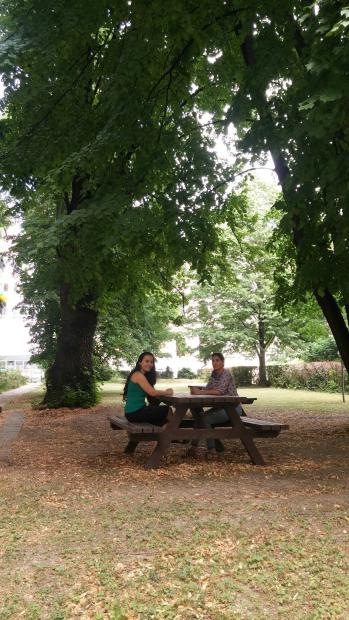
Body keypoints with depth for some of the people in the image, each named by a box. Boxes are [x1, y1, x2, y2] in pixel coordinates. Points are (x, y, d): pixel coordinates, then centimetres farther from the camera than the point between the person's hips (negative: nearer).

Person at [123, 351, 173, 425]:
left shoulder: (143, 375, 16)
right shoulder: (138, 375, -14)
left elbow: (150, 394, 11)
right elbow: (152, 392, -20)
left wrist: (165, 391, -3)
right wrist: (167, 392, -5)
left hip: (135, 411, 10)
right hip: (135, 413, -10)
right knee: (167, 410, -5)